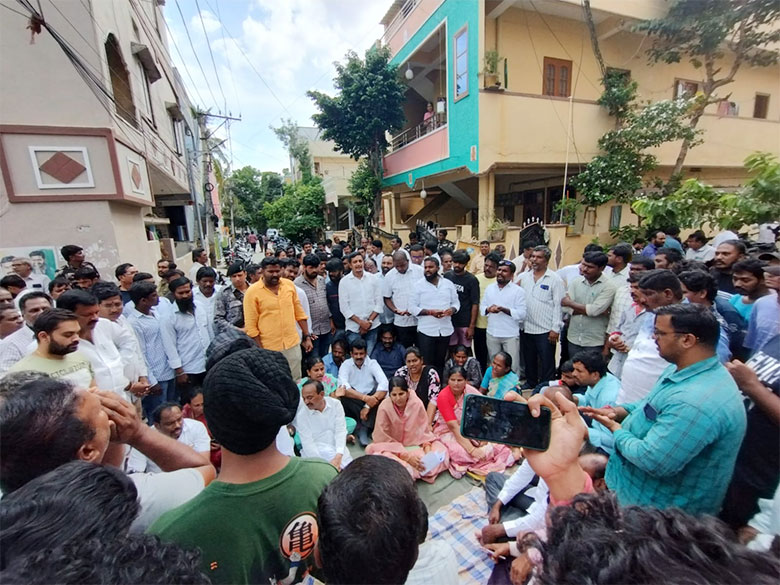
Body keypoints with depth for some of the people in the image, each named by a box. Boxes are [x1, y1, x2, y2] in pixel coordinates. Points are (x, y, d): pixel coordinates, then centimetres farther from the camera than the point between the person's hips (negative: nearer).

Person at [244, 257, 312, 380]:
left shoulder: (289, 284, 1)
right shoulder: (252, 292, -10)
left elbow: (299, 313, 9)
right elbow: (250, 326, -8)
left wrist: (307, 337, 8)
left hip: (293, 344, 3)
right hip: (268, 348, -3)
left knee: (295, 381, 13)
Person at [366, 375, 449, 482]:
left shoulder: (417, 403, -17)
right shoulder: (384, 407, -22)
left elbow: (424, 429, -3)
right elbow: (383, 439, -18)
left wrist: (427, 446, -21)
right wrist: (406, 456, -25)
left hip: (415, 444, 2)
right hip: (392, 447, -2)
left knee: (440, 449, -18)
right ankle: (416, 472, -37)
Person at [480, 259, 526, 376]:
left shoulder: (518, 291, -7)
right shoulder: (489, 288, 8)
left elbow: (522, 314, -12)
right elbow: (482, 306, 9)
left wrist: (504, 309, -23)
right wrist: (488, 309, -13)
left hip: (511, 335, -4)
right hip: (492, 333, 4)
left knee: (513, 366, 3)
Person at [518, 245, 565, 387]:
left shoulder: (555, 279, -6)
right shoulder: (523, 277, 6)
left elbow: (559, 305, -8)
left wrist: (555, 329, -11)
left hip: (546, 330, -4)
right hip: (526, 328, 5)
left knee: (546, 364, 5)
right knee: (529, 362, 18)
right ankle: (530, 386, 35)